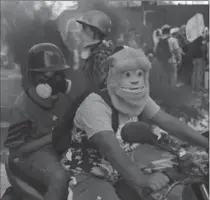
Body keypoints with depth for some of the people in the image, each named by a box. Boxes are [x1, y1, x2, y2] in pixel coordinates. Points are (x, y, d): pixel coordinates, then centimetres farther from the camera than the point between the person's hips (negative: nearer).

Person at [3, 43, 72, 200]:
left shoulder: (58, 96, 2)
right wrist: (52, 137, -24)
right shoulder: (23, 106, -18)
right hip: (30, 153, -8)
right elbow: (17, 148, -17)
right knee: (60, 178, -34)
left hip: (56, 146, 8)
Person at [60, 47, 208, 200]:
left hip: (120, 174, 8)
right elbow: (111, 148, -37)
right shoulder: (95, 105, -25)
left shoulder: (140, 100, -3)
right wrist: (142, 179, -48)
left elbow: (169, 122, -7)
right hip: (86, 176, -7)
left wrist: (206, 143, -15)